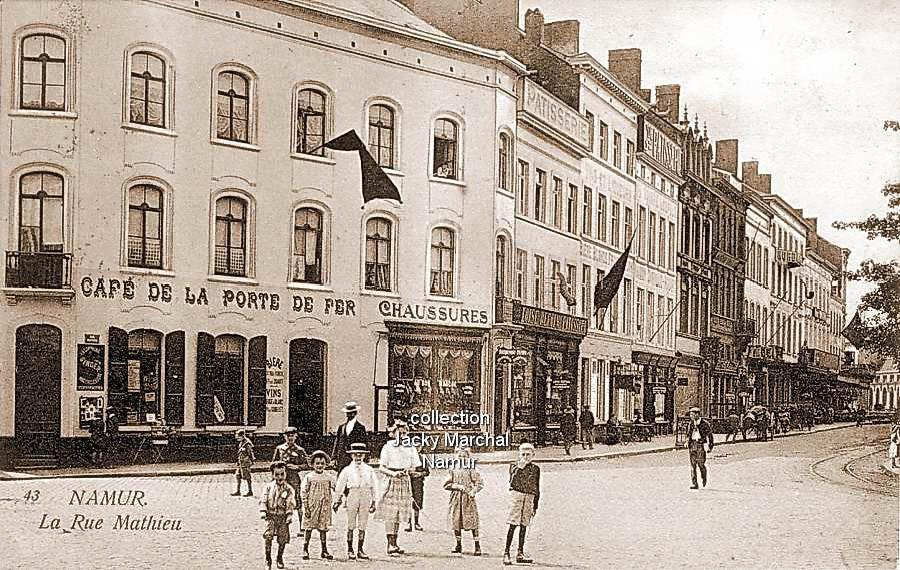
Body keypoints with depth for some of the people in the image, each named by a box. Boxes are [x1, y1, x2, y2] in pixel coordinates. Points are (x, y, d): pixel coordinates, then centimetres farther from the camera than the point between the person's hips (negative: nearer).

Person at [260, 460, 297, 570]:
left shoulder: (289, 489, 0)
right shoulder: (269, 487, 2)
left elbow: (291, 503, -1)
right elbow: (263, 500, 2)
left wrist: (289, 515, -9)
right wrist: (263, 511, -9)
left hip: (283, 516, 1)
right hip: (271, 516, 0)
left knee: (282, 538, 5)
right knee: (268, 536, -14)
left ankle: (280, 559, 26)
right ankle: (268, 560, -4)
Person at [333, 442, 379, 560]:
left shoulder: (369, 470, 7)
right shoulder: (347, 470, 3)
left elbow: (374, 486, 10)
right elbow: (339, 486, 7)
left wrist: (373, 502, 9)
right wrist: (337, 501, 8)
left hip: (365, 498, 1)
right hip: (352, 496, -1)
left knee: (362, 526, 3)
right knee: (351, 526, 3)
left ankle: (360, 550, 10)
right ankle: (350, 549, 10)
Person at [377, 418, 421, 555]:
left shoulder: (410, 448, 11)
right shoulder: (388, 447, 0)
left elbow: (414, 466, 13)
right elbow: (381, 468, -2)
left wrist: (407, 471, -9)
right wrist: (393, 473, -18)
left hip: (405, 483, 4)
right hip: (391, 482, -4)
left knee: (399, 514, 6)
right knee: (389, 514, -9)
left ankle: (394, 543, 12)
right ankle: (390, 543, -10)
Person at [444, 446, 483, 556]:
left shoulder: (471, 470, 0)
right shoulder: (453, 470, 8)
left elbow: (480, 483, -3)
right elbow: (446, 485, 3)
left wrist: (473, 490, -20)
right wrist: (457, 486, -11)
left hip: (468, 499, -3)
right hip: (456, 499, 3)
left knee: (472, 522, -7)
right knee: (456, 522, 8)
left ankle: (477, 546, -3)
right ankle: (458, 545, 22)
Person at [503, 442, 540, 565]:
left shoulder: (535, 469, 11)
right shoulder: (514, 466, 3)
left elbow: (537, 488, 15)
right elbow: (512, 482, -11)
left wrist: (535, 506, 14)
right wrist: (519, 468, -17)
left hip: (529, 498, 3)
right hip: (516, 495, -3)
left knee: (524, 525, 6)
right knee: (513, 525, -8)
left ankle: (520, 553, 12)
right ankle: (506, 553, -6)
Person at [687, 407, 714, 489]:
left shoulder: (704, 423, -4)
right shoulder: (691, 424, 13)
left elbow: (710, 434, -1)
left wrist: (710, 445, -4)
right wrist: (688, 443, 15)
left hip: (701, 444, -5)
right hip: (692, 445, 5)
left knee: (701, 463, -7)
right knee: (693, 464, -1)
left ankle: (704, 479, 22)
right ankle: (694, 484, -1)